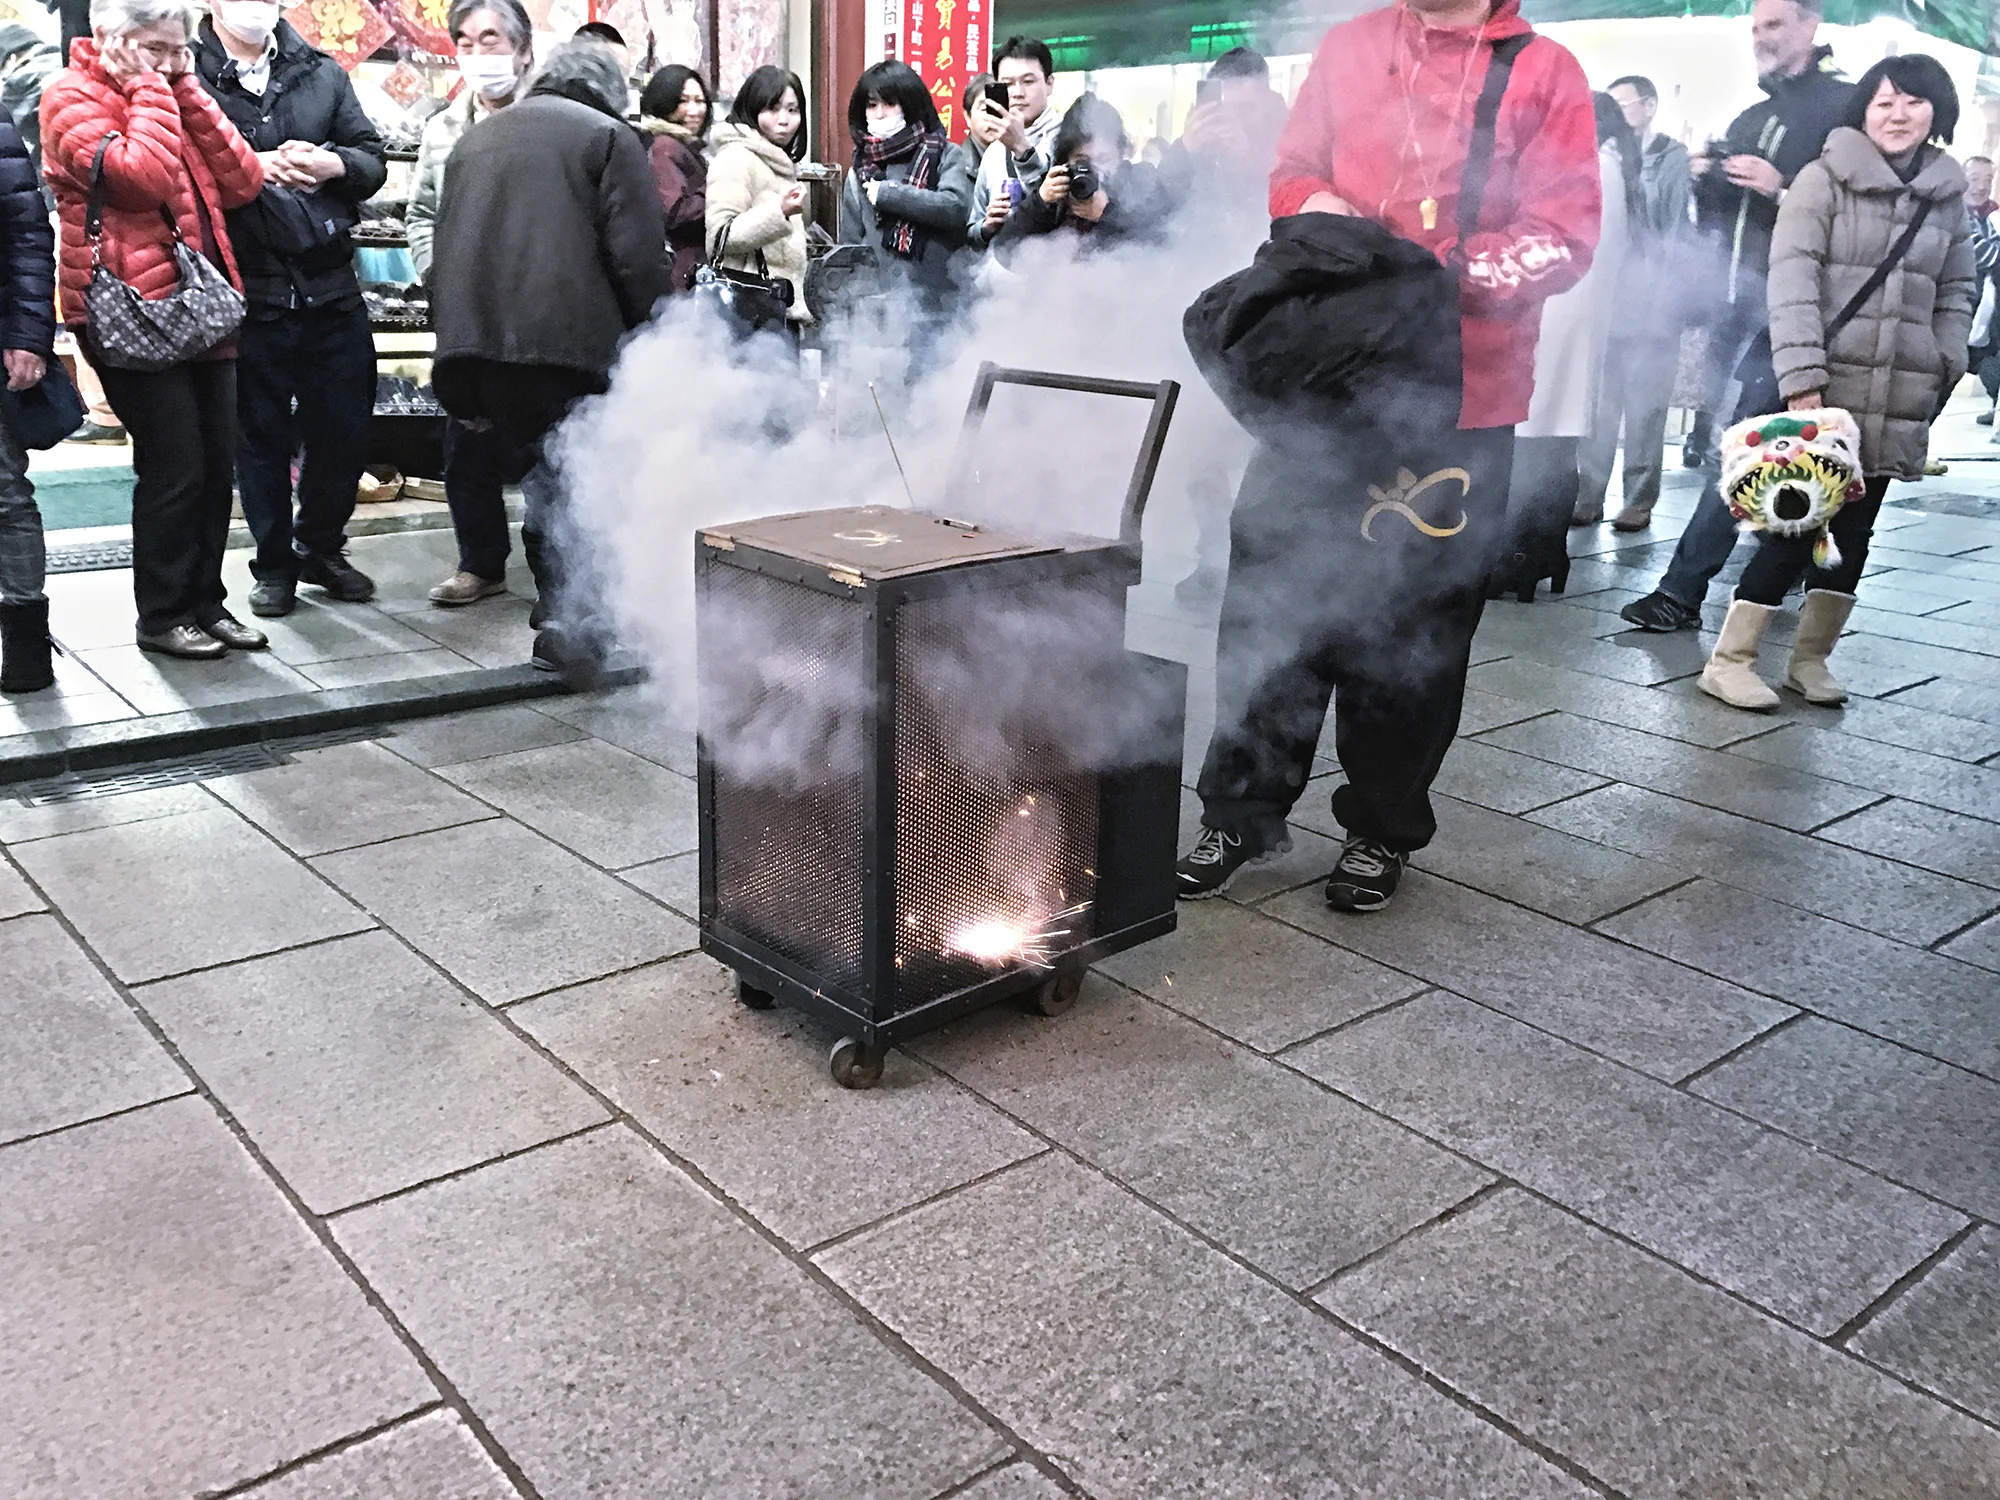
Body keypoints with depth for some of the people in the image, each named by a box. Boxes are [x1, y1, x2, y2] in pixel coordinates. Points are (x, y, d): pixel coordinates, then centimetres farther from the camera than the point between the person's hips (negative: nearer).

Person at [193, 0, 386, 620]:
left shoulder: (323, 74, 12)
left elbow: (374, 159, 10)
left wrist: (334, 164, -9)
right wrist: (251, 168, -20)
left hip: (332, 287, 4)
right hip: (247, 291, -3)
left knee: (346, 429, 9)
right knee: (262, 435, 7)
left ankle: (321, 547, 30)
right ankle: (274, 565, 22)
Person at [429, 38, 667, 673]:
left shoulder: (474, 139, 26)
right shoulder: (609, 137, 6)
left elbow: (443, 248, 24)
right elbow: (638, 257, -5)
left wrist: (459, 367, 24)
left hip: (472, 339, 6)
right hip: (567, 341, -5)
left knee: (539, 479, 12)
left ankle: (561, 613, 13)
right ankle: (572, 625, -4)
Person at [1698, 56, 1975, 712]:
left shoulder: (1947, 196, 12)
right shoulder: (1826, 178, -3)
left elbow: (1957, 291, 19)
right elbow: (1793, 278, -12)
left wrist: (1944, 369, 7)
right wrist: (1801, 375, -20)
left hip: (1898, 399, 5)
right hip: (1824, 386, -5)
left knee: (1853, 528, 8)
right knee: (1796, 523, -8)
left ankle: (1810, 658, 18)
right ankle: (1729, 661, -1)